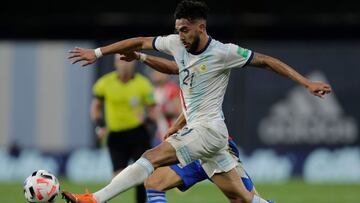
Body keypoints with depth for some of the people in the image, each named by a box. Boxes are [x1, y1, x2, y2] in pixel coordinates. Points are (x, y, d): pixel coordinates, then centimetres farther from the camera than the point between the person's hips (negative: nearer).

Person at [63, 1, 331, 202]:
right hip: (195, 130, 7)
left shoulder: (223, 53, -13)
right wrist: (97, 53, 16)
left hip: (209, 130, -7)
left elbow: (266, 61, -9)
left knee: (151, 158, -20)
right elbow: (141, 42, 16)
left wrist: (307, 83, -12)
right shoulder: (176, 43, 6)